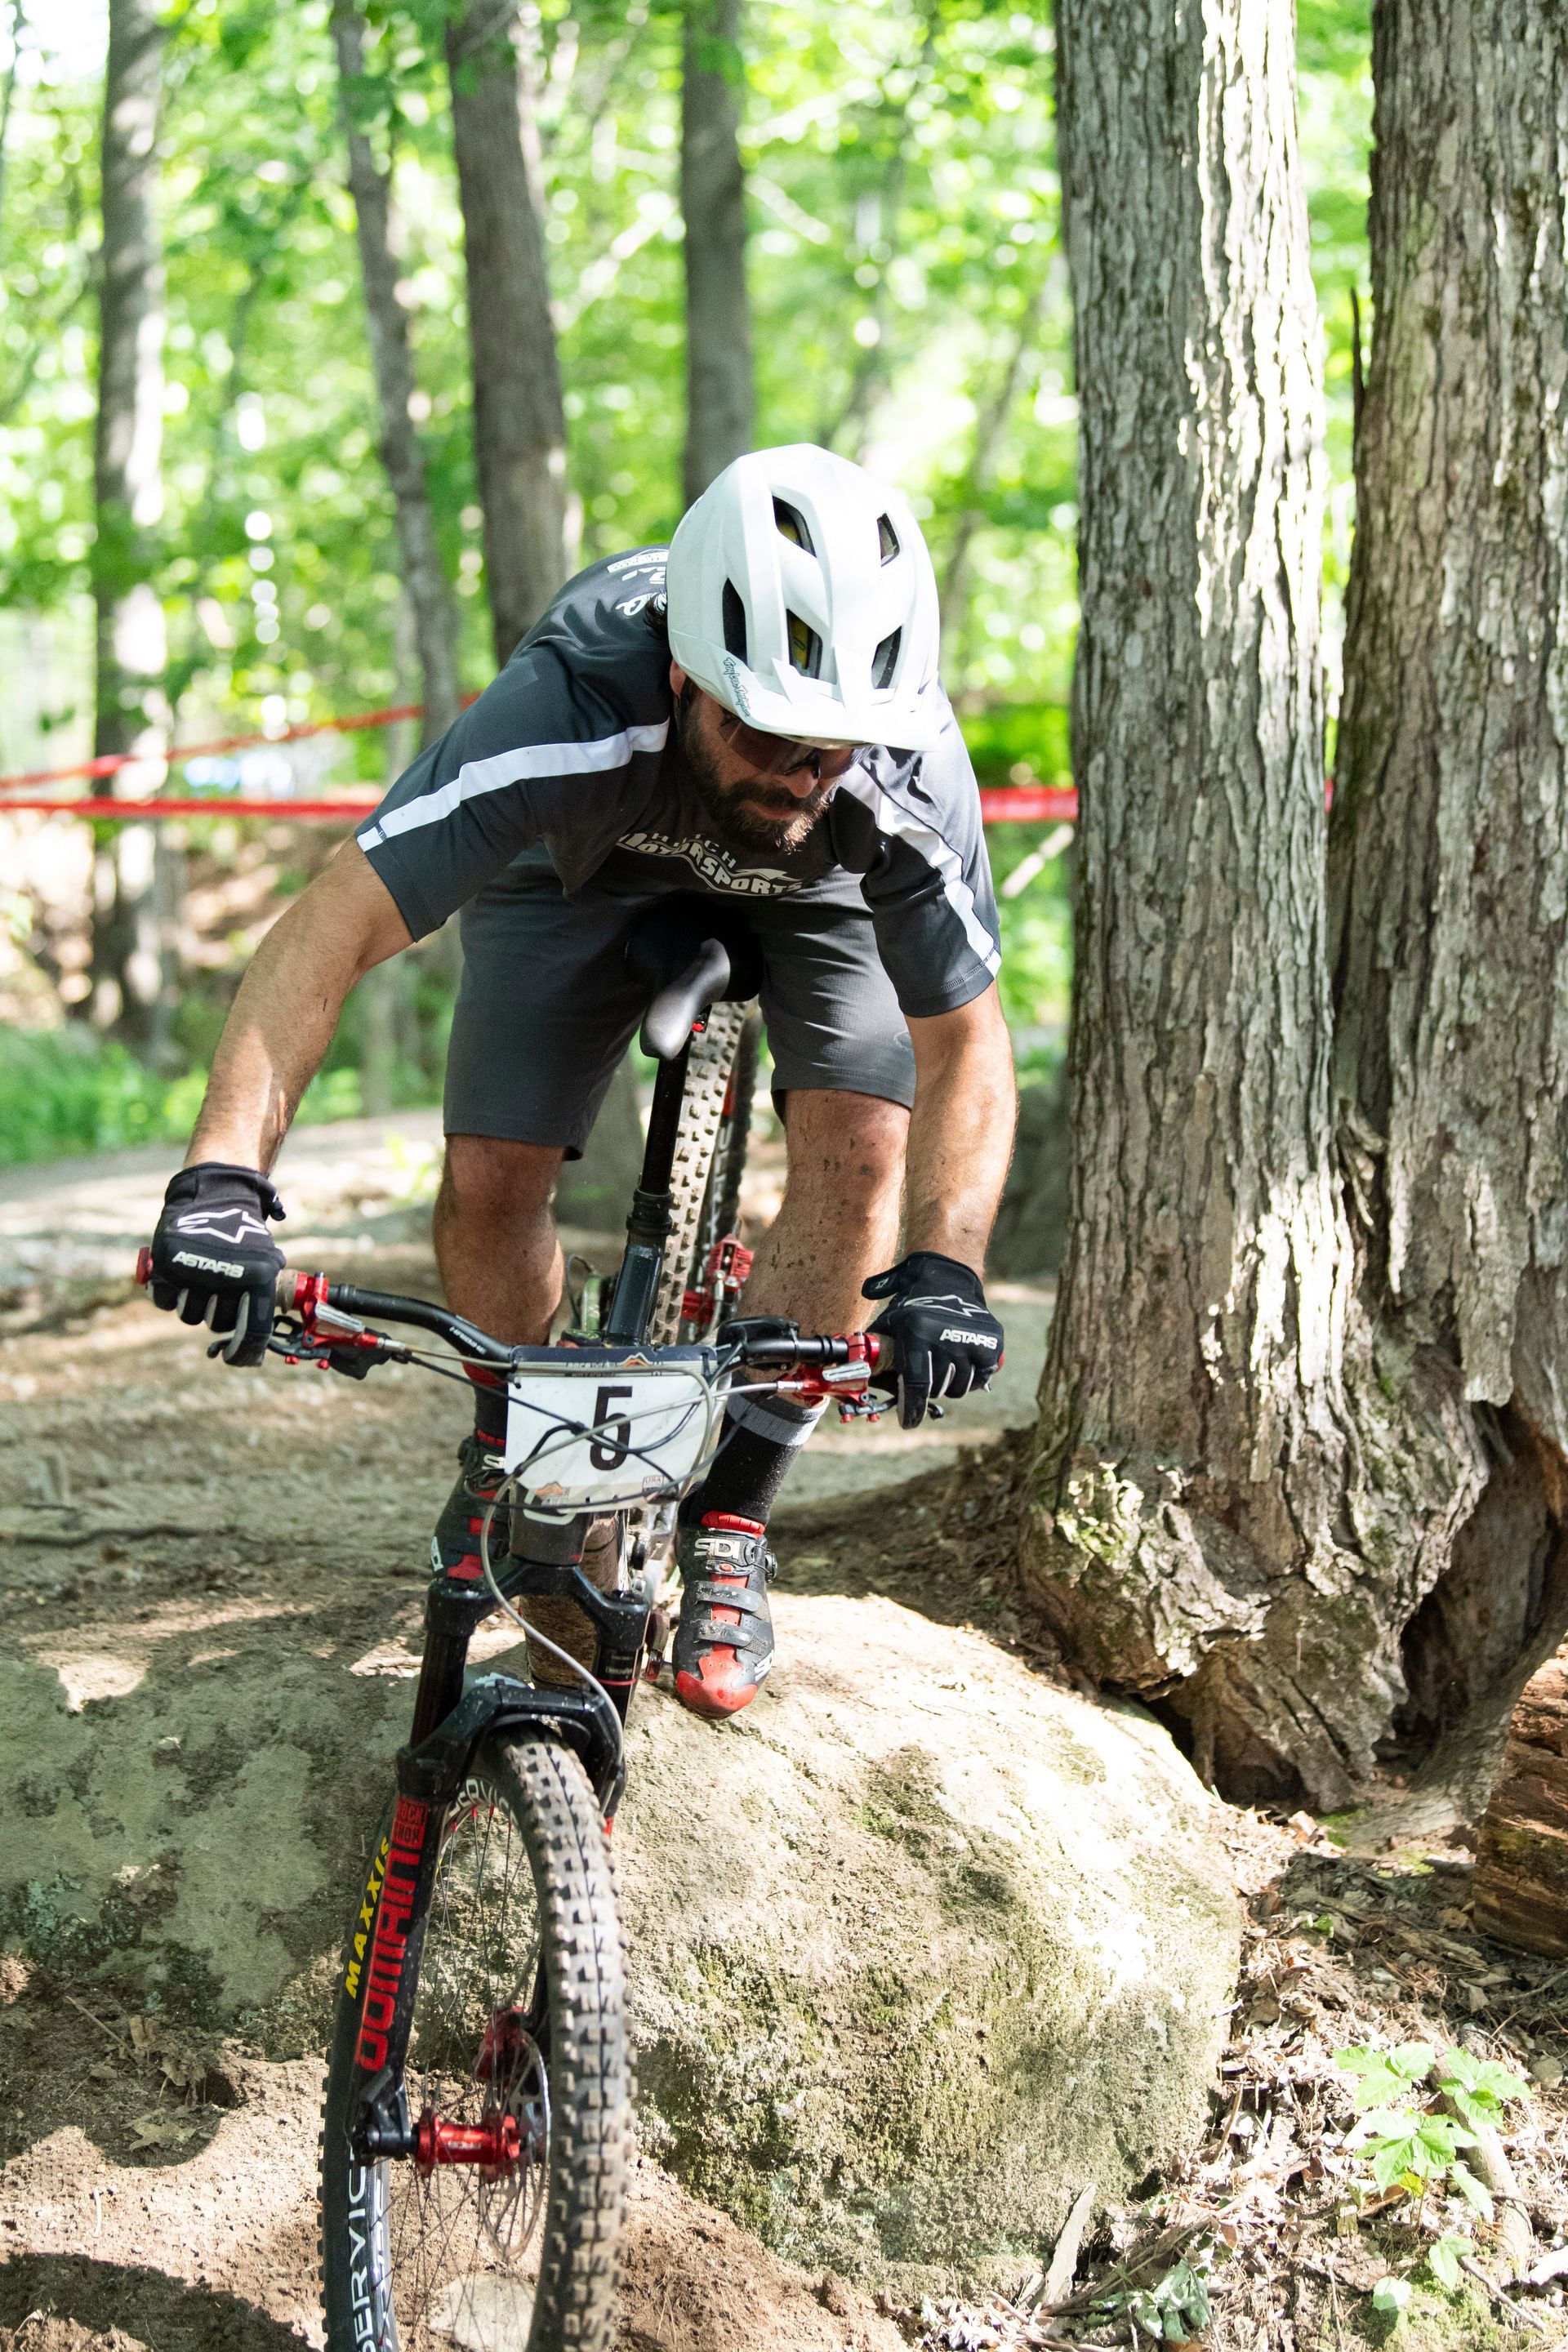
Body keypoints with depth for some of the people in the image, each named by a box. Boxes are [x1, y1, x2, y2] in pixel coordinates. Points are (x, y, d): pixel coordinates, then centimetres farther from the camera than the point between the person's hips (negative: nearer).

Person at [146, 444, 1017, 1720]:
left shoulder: (909, 773, -39)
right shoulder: (568, 716, -44)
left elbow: (965, 1041, -26)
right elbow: (329, 931, -45)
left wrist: (944, 1266, -43)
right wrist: (224, 1175, -57)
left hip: (813, 896, 1)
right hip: (585, 863, 0)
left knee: (861, 1145, -22)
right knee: (491, 1180, -13)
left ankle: (729, 1518, -4)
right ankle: (513, 1447, 19)